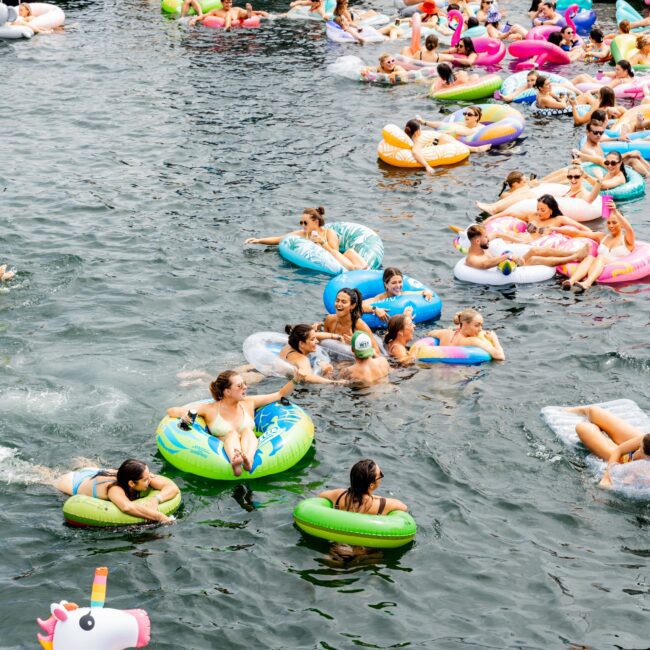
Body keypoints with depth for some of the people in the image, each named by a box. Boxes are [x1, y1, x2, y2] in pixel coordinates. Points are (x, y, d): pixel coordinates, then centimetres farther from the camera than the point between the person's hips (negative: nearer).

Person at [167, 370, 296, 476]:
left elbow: (281, 394, 23)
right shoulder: (211, 409, 7)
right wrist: (182, 413, -19)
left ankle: (248, 459, -60)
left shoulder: (249, 403, 17)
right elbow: (171, 411, 4)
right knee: (232, 433, -29)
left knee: (247, 430, -24)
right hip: (225, 452, -2)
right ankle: (235, 463, -65)